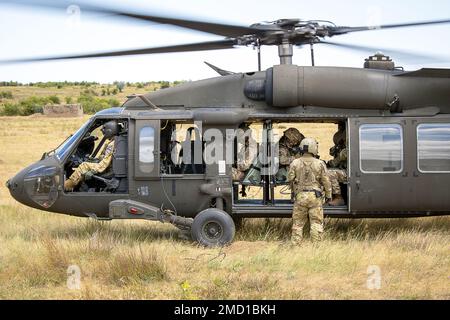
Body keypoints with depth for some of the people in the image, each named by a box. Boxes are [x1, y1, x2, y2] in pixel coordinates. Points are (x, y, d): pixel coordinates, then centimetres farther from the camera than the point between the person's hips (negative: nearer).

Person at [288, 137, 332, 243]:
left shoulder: (295, 163, -1)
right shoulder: (320, 164, -4)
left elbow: (290, 179, 4)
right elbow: (326, 181, 0)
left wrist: (294, 190, 22)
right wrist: (328, 195, 11)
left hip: (300, 196, 1)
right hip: (315, 196, -1)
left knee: (298, 223, 10)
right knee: (316, 223, 4)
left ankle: (295, 243, 9)